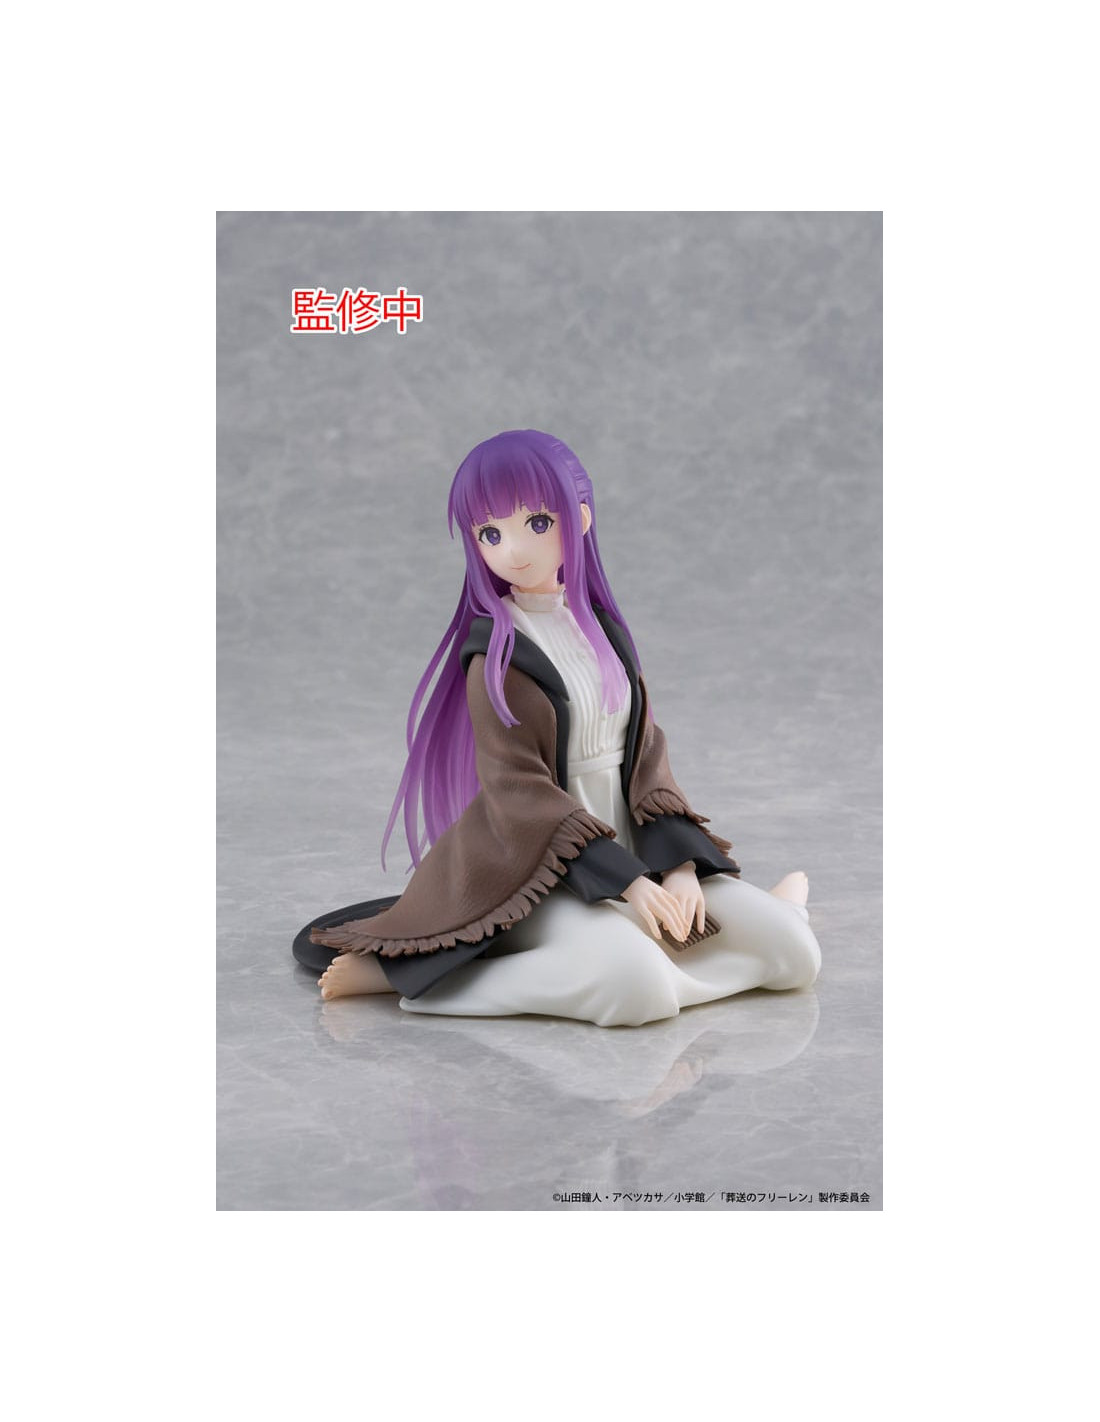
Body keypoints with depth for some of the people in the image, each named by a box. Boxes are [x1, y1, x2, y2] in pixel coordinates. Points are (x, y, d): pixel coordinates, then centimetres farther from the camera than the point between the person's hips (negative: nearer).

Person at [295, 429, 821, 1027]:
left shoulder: (603, 629, 9)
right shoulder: (497, 653, -9)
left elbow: (646, 752, 6)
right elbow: (516, 788, -15)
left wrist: (678, 865, -9)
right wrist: (627, 883, -21)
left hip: (627, 845, 5)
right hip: (543, 869, -5)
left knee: (794, 954, -12)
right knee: (639, 987, -35)